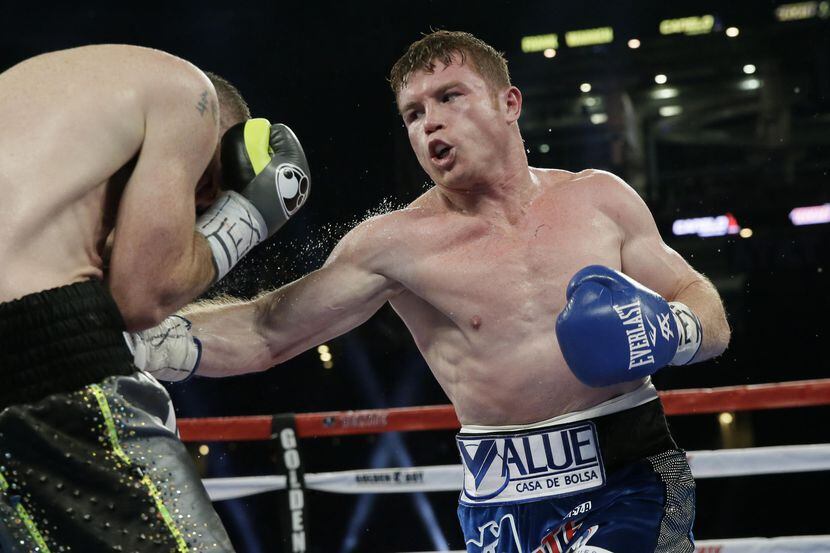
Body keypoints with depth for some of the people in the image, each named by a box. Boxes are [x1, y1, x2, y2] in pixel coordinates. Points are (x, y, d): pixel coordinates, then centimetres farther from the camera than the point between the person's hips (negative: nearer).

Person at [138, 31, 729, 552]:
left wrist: (670, 330, -14)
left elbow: (712, 318, 9)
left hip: (633, 472, 1)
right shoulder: (398, 242, -1)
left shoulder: (600, 199, 5)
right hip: (508, 500, 0)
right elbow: (263, 332, -4)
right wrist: (152, 341, -21)